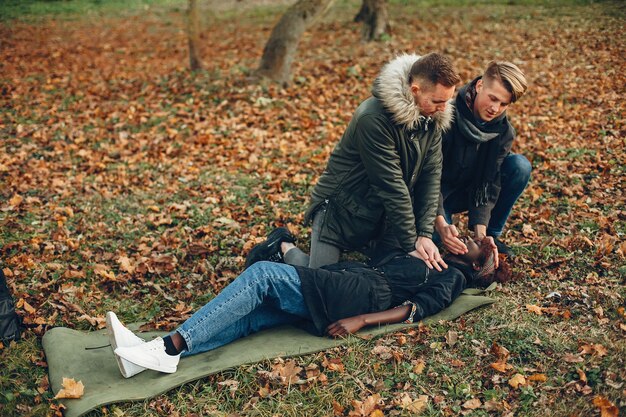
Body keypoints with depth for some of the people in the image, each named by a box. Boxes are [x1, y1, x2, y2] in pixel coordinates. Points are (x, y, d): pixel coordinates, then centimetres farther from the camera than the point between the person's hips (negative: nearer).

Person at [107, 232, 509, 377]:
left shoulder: (452, 277, 10)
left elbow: (416, 308, -7)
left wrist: (360, 320, -19)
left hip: (356, 295, -7)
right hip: (348, 283, 7)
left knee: (263, 273, -24)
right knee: (251, 315, -13)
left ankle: (172, 347, -30)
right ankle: (155, 352, -26)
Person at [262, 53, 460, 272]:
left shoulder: (433, 118, -7)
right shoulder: (373, 118, -30)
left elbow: (431, 175, -6)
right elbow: (391, 185, -28)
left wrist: (425, 234, -15)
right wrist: (411, 244, -23)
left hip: (385, 215, 7)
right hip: (341, 211, -7)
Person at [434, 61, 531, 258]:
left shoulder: (504, 133, -11)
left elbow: (487, 182, -14)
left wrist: (480, 232, -27)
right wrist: (440, 223, -39)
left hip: (470, 192, 5)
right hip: (438, 194, -5)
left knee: (520, 166, -18)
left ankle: (491, 235, -4)